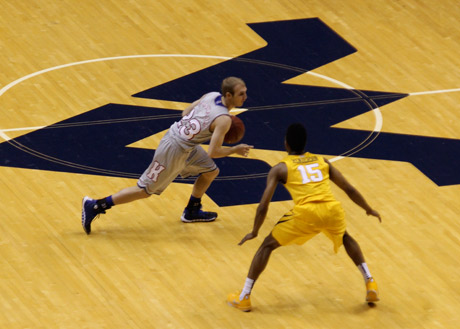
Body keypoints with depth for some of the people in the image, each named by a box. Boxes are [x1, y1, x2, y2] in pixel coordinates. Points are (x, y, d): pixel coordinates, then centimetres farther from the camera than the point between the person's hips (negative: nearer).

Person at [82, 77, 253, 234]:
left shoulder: (212, 96, -1)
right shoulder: (224, 120, -25)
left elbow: (186, 113, 12)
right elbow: (213, 152, -23)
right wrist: (235, 150, -8)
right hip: (174, 150, -9)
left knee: (211, 171, 22)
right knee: (145, 190, 3)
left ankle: (192, 211, 38)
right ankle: (94, 206, 8)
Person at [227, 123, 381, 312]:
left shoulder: (280, 168, 16)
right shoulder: (322, 161, 25)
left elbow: (263, 207, 10)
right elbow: (350, 190, 30)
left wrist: (254, 232, 25)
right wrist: (369, 210, 46)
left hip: (306, 213, -3)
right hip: (333, 210, 3)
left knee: (267, 245, 17)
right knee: (345, 238, 37)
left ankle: (243, 298, 14)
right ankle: (370, 284, 31)